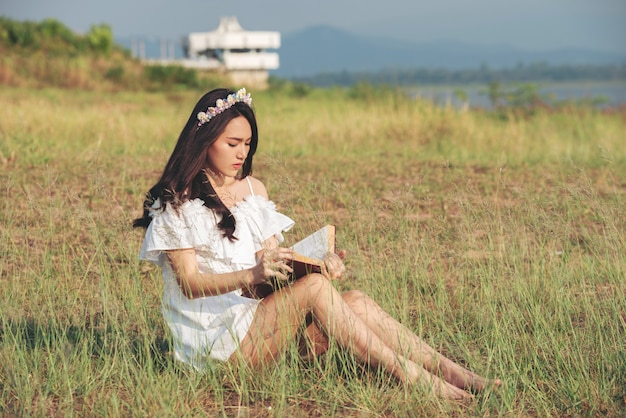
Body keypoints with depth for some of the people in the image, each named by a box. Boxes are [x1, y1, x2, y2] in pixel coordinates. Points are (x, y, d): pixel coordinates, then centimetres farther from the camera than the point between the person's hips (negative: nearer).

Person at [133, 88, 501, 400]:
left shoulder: (253, 190, 15)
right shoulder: (177, 202, -4)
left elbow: (270, 257, 9)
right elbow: (188, 283, -12)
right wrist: (252, 275, -29)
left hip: (258, 316, 6)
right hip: (213, 335, -6)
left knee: (355, 302, -20)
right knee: (315, 288, -29)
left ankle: (450, 372, -29)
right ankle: (408, 375, -31)